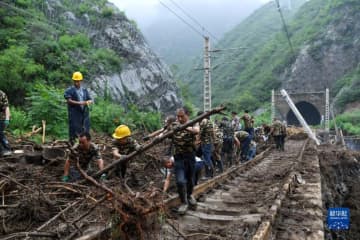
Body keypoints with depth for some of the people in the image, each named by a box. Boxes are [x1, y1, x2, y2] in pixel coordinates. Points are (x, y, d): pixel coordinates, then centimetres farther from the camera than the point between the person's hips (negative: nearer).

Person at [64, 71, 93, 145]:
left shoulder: (85, 90, 17)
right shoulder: (69, 90, 1)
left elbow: (90, 100, 14)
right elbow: (69, 100, -11)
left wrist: (88, 102, -11)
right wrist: (79, 103, -22)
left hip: (84, 113, 5)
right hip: (74, 114, -5)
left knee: (85, 130, 6)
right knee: (74, 129, -6)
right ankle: (72, 144, 0)